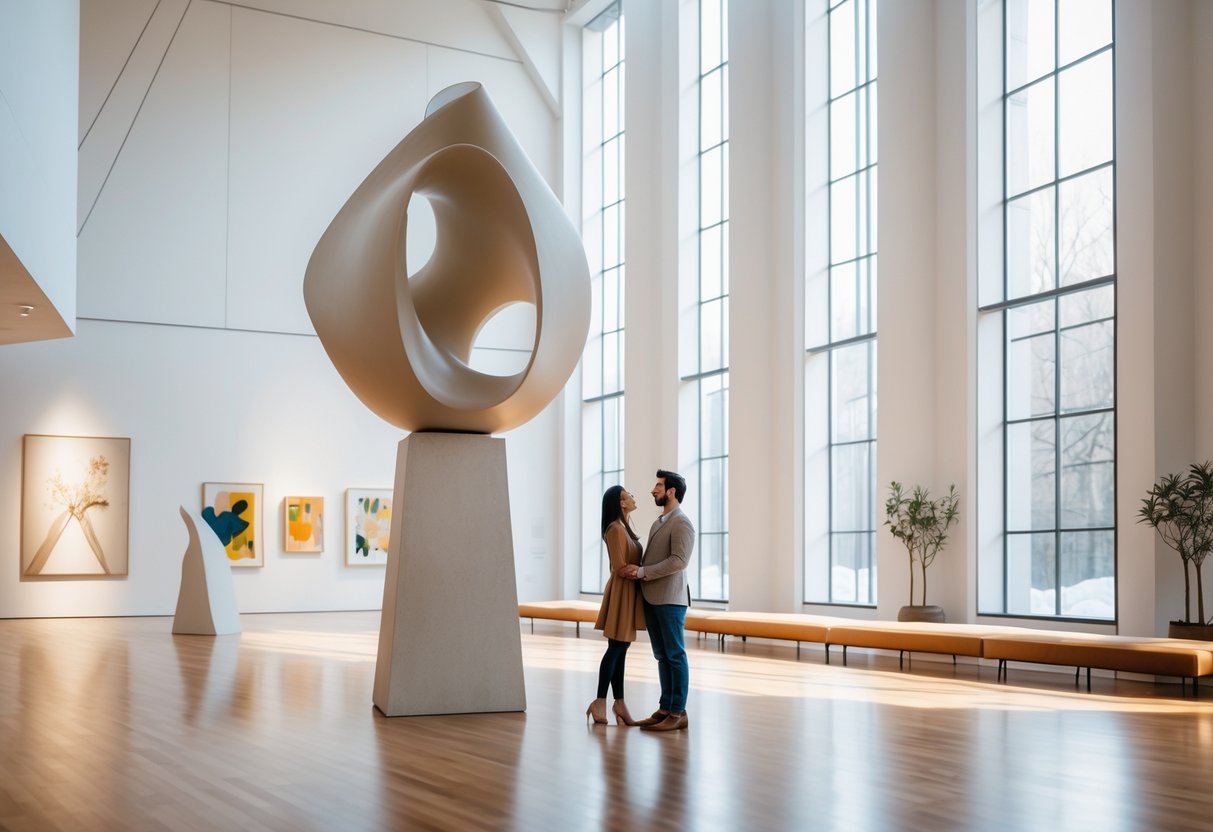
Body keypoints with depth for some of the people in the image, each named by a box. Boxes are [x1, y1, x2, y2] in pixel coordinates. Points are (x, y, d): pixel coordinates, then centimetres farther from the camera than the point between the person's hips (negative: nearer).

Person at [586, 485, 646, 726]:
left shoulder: (624, 527, 15)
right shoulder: (616, 528, -15)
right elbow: (620, 568, -17)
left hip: (628, 592, 9)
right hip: (621, 591, -9)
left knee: (620, 649, 10)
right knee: (616, 648, -5)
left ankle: (619, 703, 13)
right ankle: (600, 702, 1)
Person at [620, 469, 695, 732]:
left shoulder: (681, 523, -8)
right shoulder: (658, 523, 19)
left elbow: (679, 561, -19)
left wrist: (642, 571, -19)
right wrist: (636, 570, 5)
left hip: (670, 599, -8)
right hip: (651, 598, 8)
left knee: (675, 655, -3)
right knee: (662, 656, 10)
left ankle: (678, 713, 0)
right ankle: (665, 709, 15)